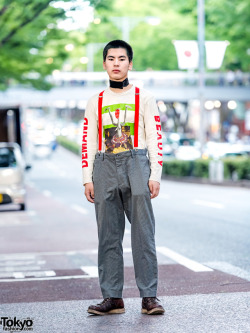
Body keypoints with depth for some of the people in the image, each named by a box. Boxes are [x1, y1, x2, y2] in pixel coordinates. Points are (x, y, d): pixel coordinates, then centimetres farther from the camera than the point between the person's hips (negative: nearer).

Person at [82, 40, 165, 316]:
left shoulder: (143, 98, 8)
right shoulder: (95, 102, 14)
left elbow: (155, 138, 4)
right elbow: (88, 143, 12)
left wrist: (155, 175, -4)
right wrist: (87, 179, 5)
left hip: (136, 166, -2)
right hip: (105, 168, 2)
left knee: (143, 234, -7)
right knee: (108, 236, 2)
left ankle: (149, 296, -4)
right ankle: (112, 297, 6)